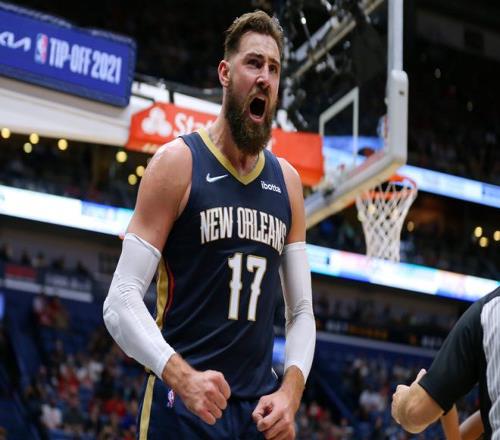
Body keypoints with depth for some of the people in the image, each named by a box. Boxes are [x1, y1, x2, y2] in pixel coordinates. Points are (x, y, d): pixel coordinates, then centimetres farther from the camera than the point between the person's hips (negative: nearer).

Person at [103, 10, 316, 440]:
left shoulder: (287, 182, 8)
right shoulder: (179, 162, -6)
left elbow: (301, 312, 11)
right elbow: (121, 301, -11)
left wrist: (290, 391, -7)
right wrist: (182, 377, -25)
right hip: (183, 404, -4)